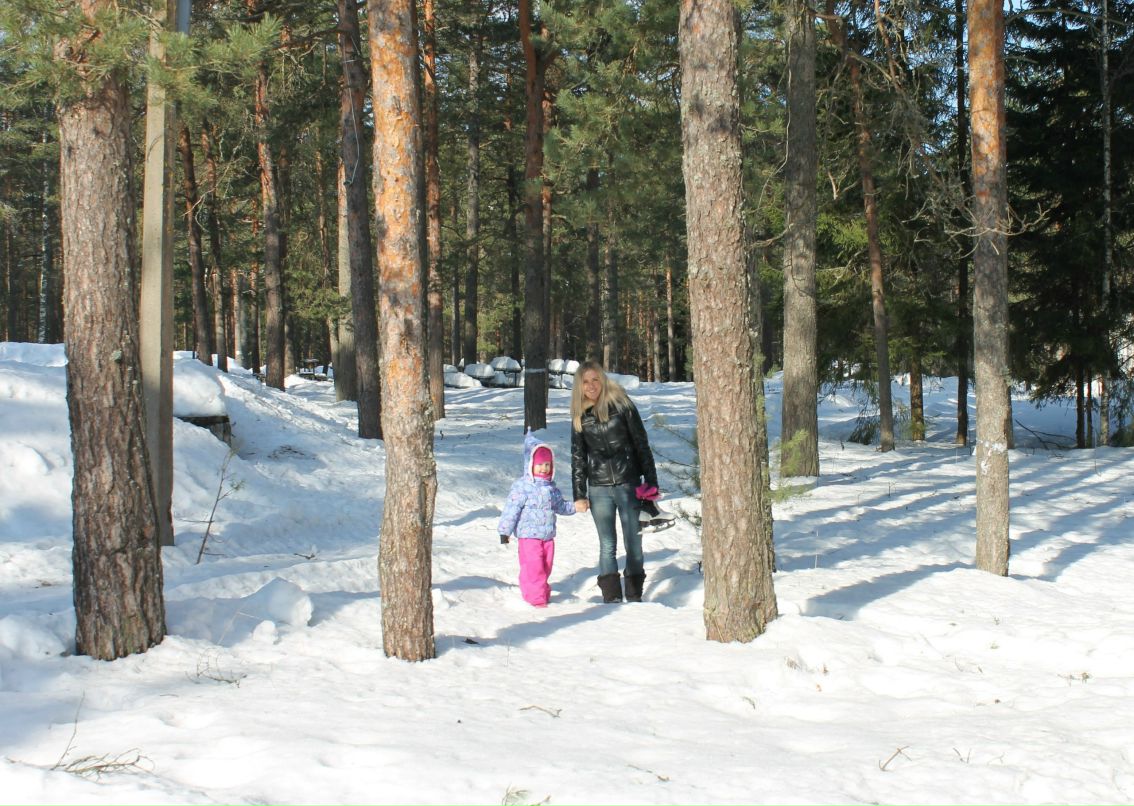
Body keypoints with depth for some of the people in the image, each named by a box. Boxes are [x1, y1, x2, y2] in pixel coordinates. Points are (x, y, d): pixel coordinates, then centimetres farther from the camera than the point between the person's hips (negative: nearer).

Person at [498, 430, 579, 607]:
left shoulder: (551, 487, 10)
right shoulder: (522, 486, -12)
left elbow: (560, 505, 23)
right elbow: (511, 509, -12)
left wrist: (574, 507, 10)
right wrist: (504, 531, -12)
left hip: (548, 535, 7)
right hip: (528, 534, -7)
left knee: (545, 566, 13)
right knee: (533, 566, -8)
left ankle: (542, 591, 26)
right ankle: (536, 598, -3)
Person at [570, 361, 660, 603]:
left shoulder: (621, 405, -2)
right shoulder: (580, 416, 7)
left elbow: (642, 445, -1)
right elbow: (577, 457, 11)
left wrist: (651, 483, -3)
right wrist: (579, 494, 5)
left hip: (628, 485, -2)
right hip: (599, 489, 2)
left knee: (634, 545, 2)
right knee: (607, 546, 2)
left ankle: (634, 597, 9)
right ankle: (612, 599, 5)